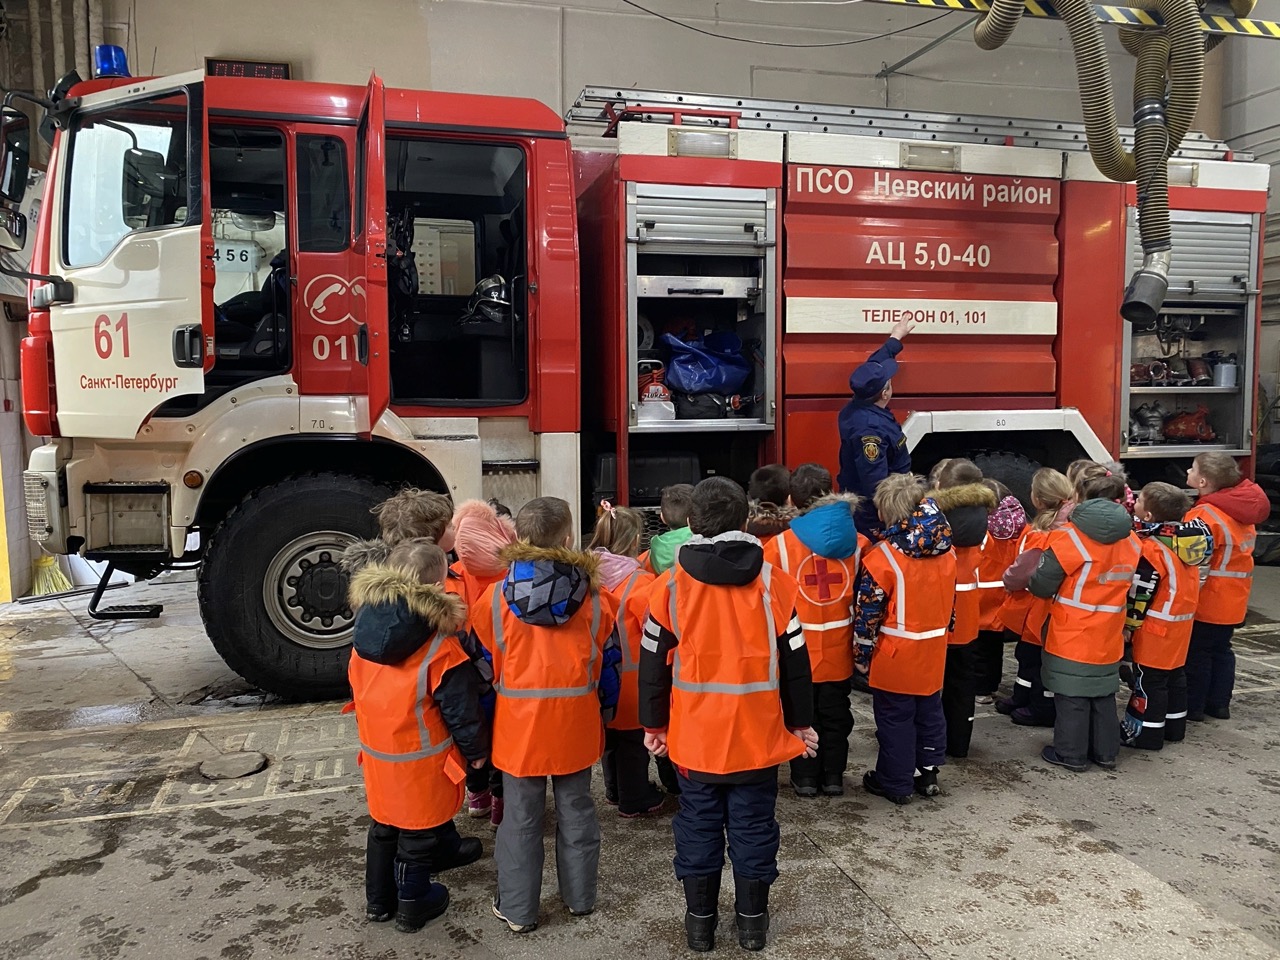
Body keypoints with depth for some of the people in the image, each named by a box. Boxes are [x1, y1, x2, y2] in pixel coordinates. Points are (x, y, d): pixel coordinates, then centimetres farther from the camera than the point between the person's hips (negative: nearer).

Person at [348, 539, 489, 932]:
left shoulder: (364, 636, -4)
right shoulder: (441, 648, -22)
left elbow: (359, 692, 10)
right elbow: (461, 709, -16)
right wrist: (476, 750, -2)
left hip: (377, 754, 6)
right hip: (421, 760, -5)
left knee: (384, 825, 22)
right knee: (418, 832, 12)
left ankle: (379, 900, 37)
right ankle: (413, 906, 29)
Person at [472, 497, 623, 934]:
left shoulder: (496, 596, -7)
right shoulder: (593, 595, -5)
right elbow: (608, 661, 3)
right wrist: (606, 711, 16)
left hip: (518, 722, -1)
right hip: (576, 720, 1)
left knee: (521, 819, 10)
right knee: (575, 811, 16)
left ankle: (517, 909, 22)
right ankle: (580, 896, 30)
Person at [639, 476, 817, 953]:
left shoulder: (670, 585, -7)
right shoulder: (773, 582, -6)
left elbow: (654, 662, -2)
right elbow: (794, 660, 0)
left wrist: (653, 724, 10)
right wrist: (800, 721, 12)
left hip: (694, 735, 0)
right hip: (758, 735, 0)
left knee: (699, 826, 13)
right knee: (753, 825, 13)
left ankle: (700, 920, 25)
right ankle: (752, 921, 25)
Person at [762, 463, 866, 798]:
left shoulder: (779, 544, -14)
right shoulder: (856, 542, -5)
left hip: (798, 649, -2)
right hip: (839, 650, 2)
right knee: (836, 714, 17)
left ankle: (805, 777, 22)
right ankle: (833, 776, 27)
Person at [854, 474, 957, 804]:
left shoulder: (883, 557, -20)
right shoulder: (946, 551, 0)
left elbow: (868, 612, -16)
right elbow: (950, 601, 10)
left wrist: (862, 654, -6)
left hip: (895, 656, -6)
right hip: (933, 653, 6)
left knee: (895, 718, 7)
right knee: (929, 711, 19)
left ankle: (895, 782, 18)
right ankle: (928, 772, 30)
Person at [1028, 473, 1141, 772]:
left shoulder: (1070, 537, -17)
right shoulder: (1131, 541, 3)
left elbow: (1041, 585, -14)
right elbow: (1128, 585, 13)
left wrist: (1029, 579, 6)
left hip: (1071, 637, -5)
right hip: (1108, 638, 6)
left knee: (1072, 696, 6)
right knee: (1104, 695, 18)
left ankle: (1071, 753, 14)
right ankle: (1106, 751, 27)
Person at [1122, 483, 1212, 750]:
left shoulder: (1152, 549, -23)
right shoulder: (1184, 541, 3)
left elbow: (1140, 593, -21)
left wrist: (1129, 624, -14)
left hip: (1156, 626, -9)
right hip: (1181, 621, 9)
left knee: (1149, 679, 0)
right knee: (1174, 674, 18)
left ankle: (1146, 733, 7)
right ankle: (1174, 726, 29)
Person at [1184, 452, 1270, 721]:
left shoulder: (1205, 515, -23)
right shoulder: (1239, 510, 5)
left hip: (1207, 599, -8)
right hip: (1232, 599, 8)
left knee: (1197, 652, 3)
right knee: (1221, 649, 18)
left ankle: (1191, 707, 12)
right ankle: (1219, 704, 26)